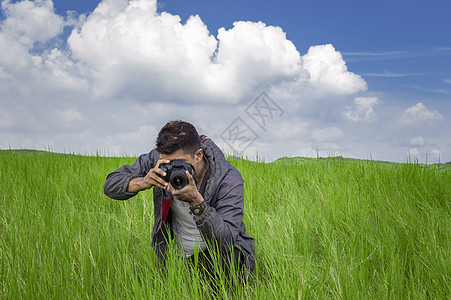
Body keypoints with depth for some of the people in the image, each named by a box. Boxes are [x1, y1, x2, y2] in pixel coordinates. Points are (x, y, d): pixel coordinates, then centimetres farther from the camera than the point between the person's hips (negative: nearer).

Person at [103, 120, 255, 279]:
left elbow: (227, 242, -34)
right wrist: (143, 183, -32)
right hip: (179, 256, 5)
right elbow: (110, 186, -11)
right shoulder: (157, 158, -16)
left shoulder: (230, 180, -27)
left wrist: (197, 202, -46)